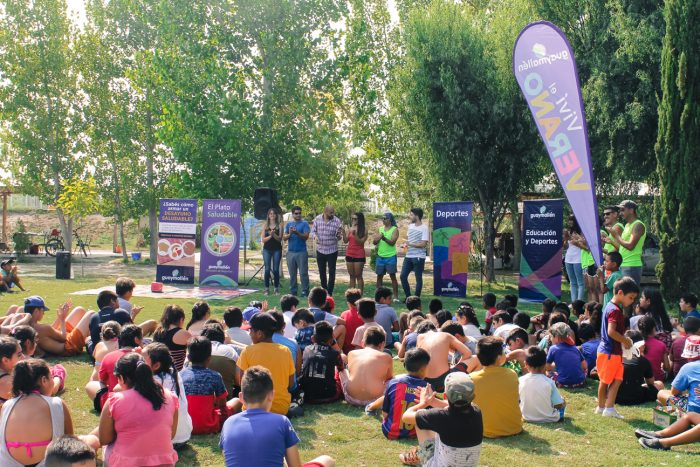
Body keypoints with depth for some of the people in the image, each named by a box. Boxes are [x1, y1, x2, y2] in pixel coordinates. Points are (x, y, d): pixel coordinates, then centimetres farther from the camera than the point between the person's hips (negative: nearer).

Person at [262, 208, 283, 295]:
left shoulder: (279, 225, 3)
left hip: (277, 249, -1)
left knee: (276, 269, -1)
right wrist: (270, 236, -17)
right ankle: (266, 288, 3)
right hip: (267, 249, 1)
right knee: (267, 269, -3)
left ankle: (276, 288, 7)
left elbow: (280, 238, -3)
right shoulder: (265, 225, 6)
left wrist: (274, 234, -21)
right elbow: (263, 239, 1)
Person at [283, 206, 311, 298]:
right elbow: (284, 238, 6)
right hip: (290, 252, 4)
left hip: (302, 252, -4)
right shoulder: (288, 224, 12)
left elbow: (306, 237, -10)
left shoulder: (304, 224, 1)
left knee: (303, 273, -4)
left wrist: (297, 233, -24)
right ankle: (293, 291, 15)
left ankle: (305, 291, 0)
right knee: (292, 273, 8)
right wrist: (290, 234, -15)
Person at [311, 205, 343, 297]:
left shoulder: (337, 221, -11)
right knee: (322, 272, 14)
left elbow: (339, 237, -7)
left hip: (332, 250, -2)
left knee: (331, 272, 0)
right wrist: (315, 236, -18)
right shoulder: (317, 219, -5)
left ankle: (329, 292, 7)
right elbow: (313, 230, 3)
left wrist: (338, 235, -31)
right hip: (320, 250, 2)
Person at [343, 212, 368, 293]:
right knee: (352, 276, 9)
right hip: (349, 254, 5)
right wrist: (343, 232, -9)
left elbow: (361, 242, -14)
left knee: (358, 276, -2)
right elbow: (346, 241, 5)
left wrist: (355, 234, -25)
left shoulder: (364, 229, -7)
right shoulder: (350, 228, 8)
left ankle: (360, 295, 1)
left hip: (359, 255, -5)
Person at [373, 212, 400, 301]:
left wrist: (384, 238, -32)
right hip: (380, 256, 5)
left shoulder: (394, 229, -5)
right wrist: (378, 237, -15)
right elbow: (374, 242, 7)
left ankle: (396, 297, -1)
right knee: (379, 276, 8)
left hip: (390, 257, -5)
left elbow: (392, 242, -16)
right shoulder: (380, 229, 11)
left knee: (392, 276, -3)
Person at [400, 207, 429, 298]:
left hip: (418, 257, -8)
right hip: (408, 256, 8)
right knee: (403, 276, 5)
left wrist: (410, 244, -16)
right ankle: (408, 296, 18)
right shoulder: (410, 226, 11)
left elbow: (423, 244, -17)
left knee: (418, 278, 2)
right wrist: (405, 244, 2)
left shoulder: (424, 228, -12)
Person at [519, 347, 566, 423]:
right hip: (548, 419, -2)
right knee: (563, 402, 23)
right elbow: (559, 405, -14)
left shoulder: (520, 381, -13)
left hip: (527, 418, 2)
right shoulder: (549, 382, -20)